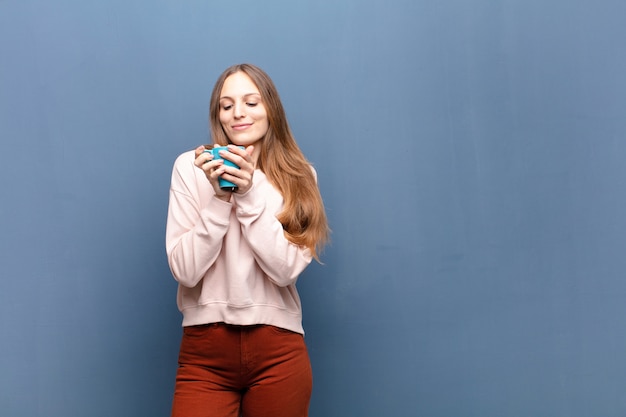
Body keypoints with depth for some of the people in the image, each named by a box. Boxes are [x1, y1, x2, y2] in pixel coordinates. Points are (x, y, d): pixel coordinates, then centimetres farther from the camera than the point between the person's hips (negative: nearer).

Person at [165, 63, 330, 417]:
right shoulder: (191, 167, -2)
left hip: (279, 352, 1)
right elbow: (185, 271, -7)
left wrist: (250, 194, -15)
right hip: (206, 351, -1)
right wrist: (220, 198, -15)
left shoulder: (299, 176, 4)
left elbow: (286, 269, -8)